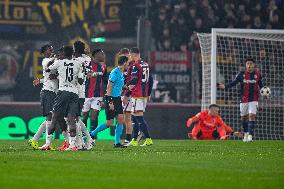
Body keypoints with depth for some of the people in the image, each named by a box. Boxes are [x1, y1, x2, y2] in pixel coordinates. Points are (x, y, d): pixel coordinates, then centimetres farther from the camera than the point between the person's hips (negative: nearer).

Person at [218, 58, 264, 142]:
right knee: (244, 117, 10)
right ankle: (246, 133, 31)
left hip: (253, 100, -2)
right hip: (243, 100, 2)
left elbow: (261, 86, 12)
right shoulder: (241, 74, -1)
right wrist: (225, 86, -19)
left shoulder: (257, 74, 1)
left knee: (252, 116, -16)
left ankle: (250, 135, -20)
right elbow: (234, 82, -4)